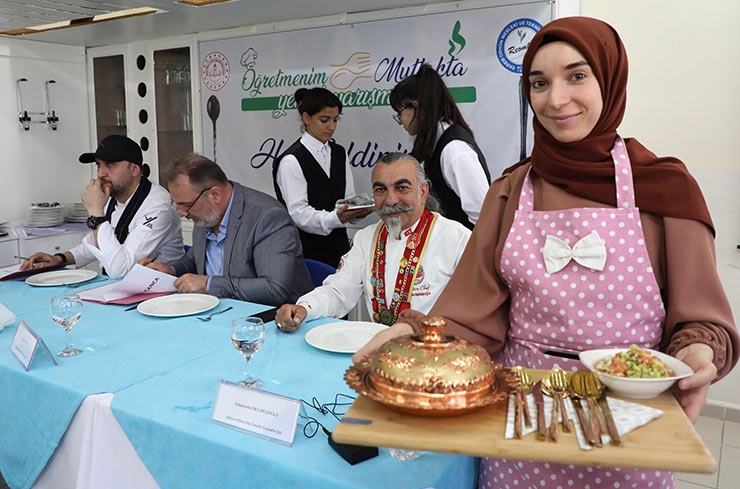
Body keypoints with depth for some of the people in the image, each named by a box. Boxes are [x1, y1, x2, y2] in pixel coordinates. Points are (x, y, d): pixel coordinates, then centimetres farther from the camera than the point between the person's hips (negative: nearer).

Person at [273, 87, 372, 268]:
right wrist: (335, 218, -31)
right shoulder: (291, 160, -11)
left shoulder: (339, 153, 12)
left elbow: (348, 198, 12)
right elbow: (297, 212, -17)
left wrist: (357, 210, -11)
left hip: (338, 245, 6)